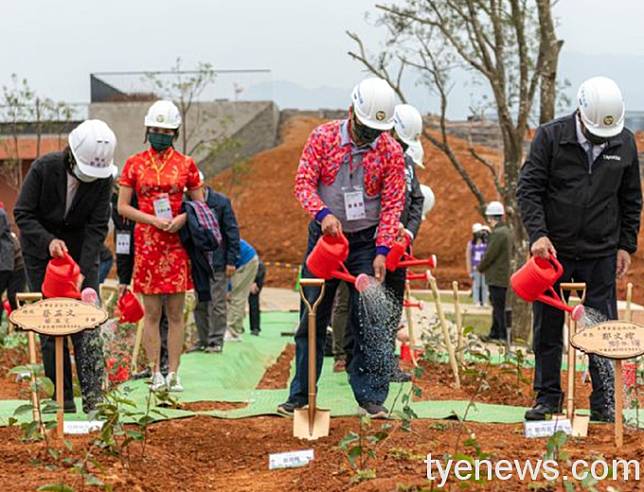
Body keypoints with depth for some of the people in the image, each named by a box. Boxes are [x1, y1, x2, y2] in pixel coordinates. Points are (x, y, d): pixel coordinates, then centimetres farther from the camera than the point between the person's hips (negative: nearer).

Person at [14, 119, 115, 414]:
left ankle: (93, 395, -10)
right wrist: (48, 241, -31)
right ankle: (62, 397, 3)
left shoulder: (103, 178, -15)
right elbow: (22, 213, -15)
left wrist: (84, 273, -24)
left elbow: (97, 227, -14)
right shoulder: (44, 168, -20)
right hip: (41, 247, -1)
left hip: (80, 248, 1)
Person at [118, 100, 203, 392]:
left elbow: (200, 203, 11)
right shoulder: (134, 164, 5)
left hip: (177, 243, 1)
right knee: (152, 313, 0)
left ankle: (173, 373, 5)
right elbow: (122, 206, 4)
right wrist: (153, 220, -9)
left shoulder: (185, 164, 7)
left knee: (175, 313, 1)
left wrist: (182, 218, -9)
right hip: (146, 242, -1)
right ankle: (156, 373, 5)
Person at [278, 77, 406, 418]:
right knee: (312, 318, 5)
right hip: (324, 236, 1)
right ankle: (300, 394, 12)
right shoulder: (323, 137, -6)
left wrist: (382, 252, -16)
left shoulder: (391, 152, -7)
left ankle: (371, 396, 1)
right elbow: (303, 182, -10)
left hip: (366, 242, -1)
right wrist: (323, 214, -28)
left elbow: (392, 204, -8)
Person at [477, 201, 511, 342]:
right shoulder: (507, 231, 12)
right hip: (503, 276, 10)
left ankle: (503, 336, -6)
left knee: (499, 308, -7)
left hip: (496, 277, -10)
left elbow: (489, 255, -18)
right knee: (497, 306, 16)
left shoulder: (498, 233, -18)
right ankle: (494, 334, 24)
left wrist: (480, 268, 0)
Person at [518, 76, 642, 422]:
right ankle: (548, 398, 18)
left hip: (600, 254, 1)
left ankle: (604, 403, 7)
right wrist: (537, 234, -21)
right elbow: (528, 188, -9)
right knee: (548, 328, 7)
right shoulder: (550, 137, -8)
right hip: (553, 248, -1)